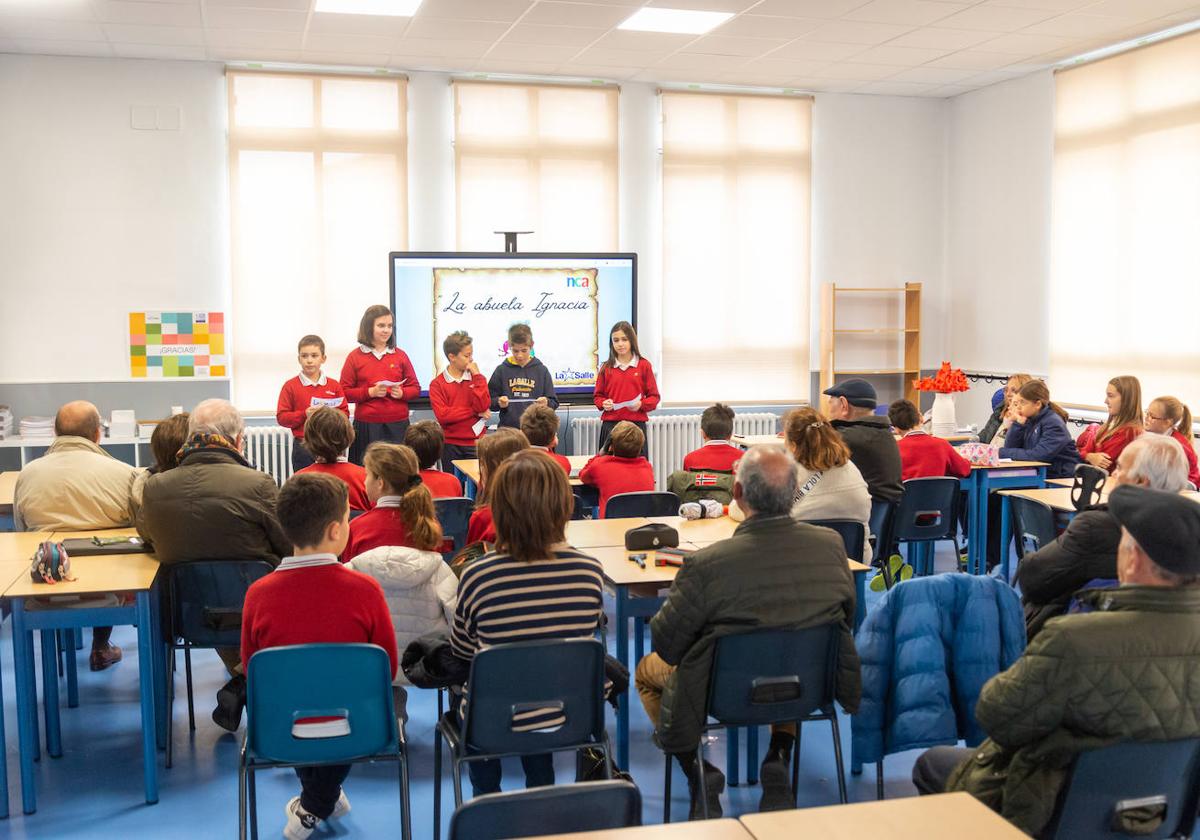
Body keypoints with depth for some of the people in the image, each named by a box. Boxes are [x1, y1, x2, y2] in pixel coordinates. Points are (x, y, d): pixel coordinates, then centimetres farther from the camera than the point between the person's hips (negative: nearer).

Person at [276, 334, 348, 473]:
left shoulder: (334, 385, 6)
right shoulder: (290, 386, 0)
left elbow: (345, 412, 6)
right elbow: (281, 417, -3)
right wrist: (304, 414, -17)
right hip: (303, 446, -1)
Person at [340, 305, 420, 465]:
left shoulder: (400, 355, 10)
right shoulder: (355, 357, 4)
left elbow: (415, 388, 12)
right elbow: (344, 392, 2)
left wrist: (401, 393, -8)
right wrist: (370, 392, -12)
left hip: (398, 426, 2)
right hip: (366, 426, -2)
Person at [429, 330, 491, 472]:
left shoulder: (477, 378, 4)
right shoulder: (437, 384, -2)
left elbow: (482, 406, -9)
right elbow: (442, 415, -13)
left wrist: (477, 376, -11)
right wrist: (475, 412, -10)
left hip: (475, 443, 1)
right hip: (450, 445, -1)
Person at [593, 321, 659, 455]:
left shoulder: (644, 365, 3)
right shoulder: (606, 367, 7)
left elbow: (654, 396, 5)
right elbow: (598, 396, 14)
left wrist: (641, 404, -13)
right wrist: (603, 404, -7)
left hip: (636, 424, -1)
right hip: (610, 425, 1)